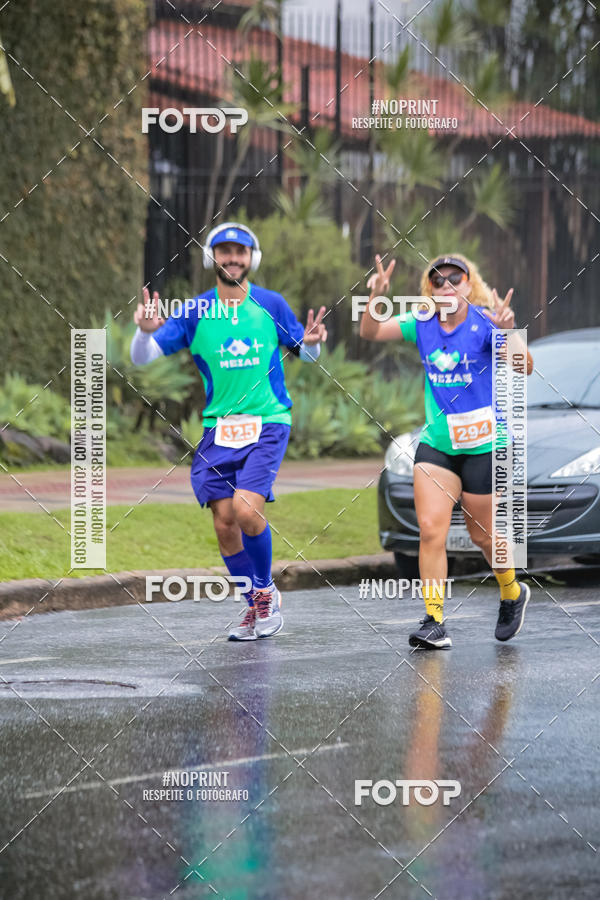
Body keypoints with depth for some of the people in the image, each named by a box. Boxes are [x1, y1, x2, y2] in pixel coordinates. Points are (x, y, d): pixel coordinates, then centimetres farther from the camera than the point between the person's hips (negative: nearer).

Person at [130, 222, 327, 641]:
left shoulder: (271, 305, 2)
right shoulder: (195, 312, 2)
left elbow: (305, 353, 15)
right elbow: (142, 357, 0)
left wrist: (311, 342, -9)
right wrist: (145, 331, -22)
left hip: (268, 423, -2)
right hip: (218, 429, 2)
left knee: (246, 508, -19)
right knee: (224, 519, -3)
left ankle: (267, 590, 5)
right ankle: (258, 606, 15)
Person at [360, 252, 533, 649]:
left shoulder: (484, 322, -13)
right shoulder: (422, 325, 1)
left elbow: (525, 367, -24)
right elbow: (370, 332, -2)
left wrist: (508, 332, -43)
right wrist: (375, 298, -20)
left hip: (483, 443, -4)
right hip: (436, 442, 4)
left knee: (482, 535, 9)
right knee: (430, 529, -10)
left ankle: (513, 594, 37)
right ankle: (435, 623, -8)